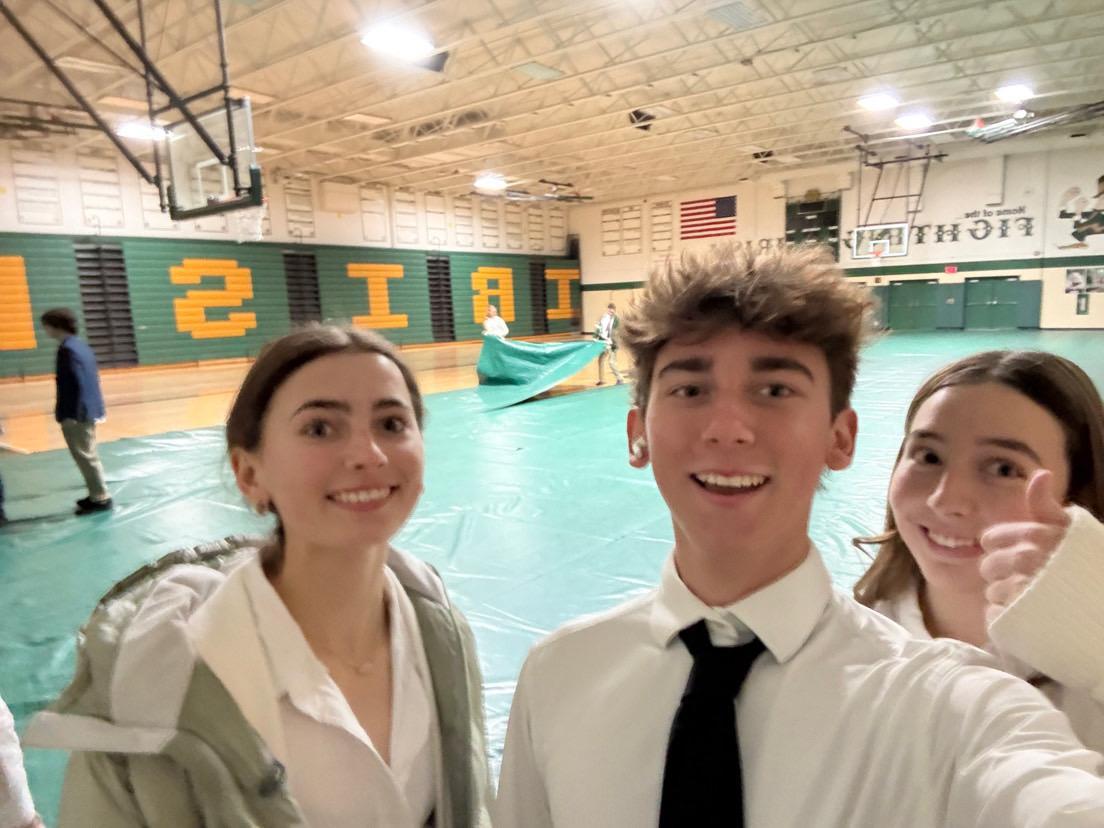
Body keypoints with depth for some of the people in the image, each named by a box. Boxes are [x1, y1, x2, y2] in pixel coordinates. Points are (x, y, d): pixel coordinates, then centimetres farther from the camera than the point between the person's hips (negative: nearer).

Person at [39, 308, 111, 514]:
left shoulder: (67, 349, -17)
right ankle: (97, 494, 25)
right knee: (87, 454, 17)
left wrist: (69, 415, -22)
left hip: (76, 413, -10)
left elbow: (76, 384, -23)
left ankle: (100, 498, 3)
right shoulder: (80, 344, 12)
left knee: (84, 455, -2)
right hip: (88, 409, 10)